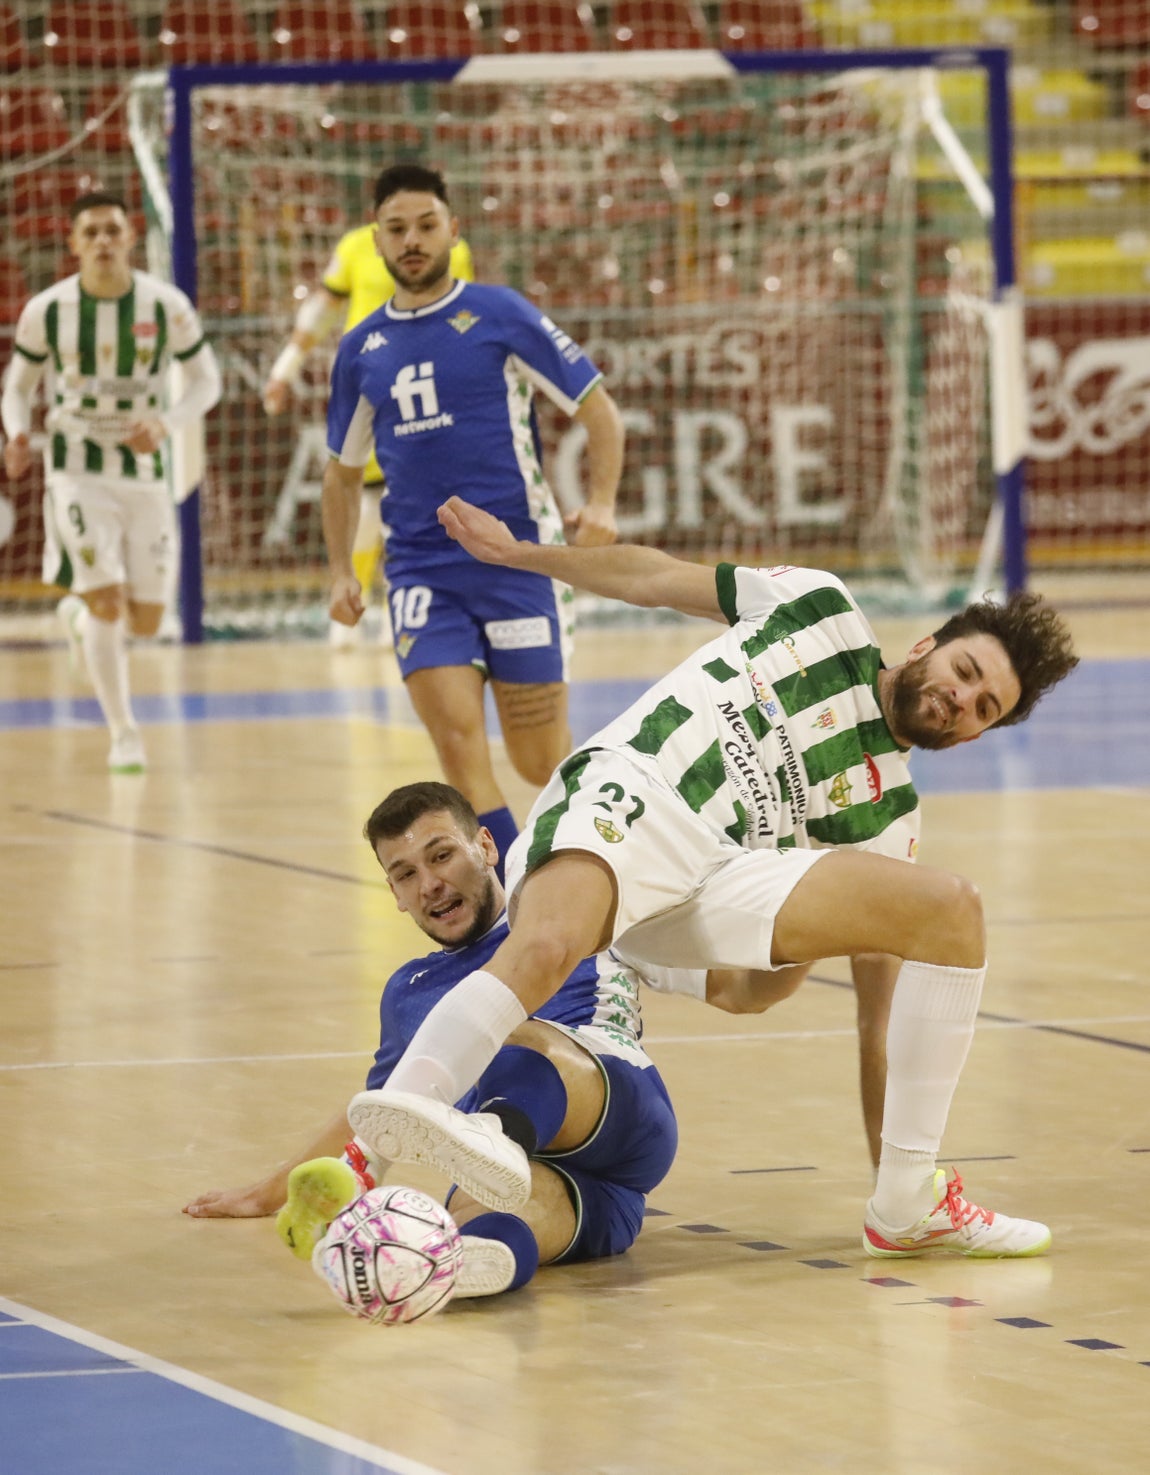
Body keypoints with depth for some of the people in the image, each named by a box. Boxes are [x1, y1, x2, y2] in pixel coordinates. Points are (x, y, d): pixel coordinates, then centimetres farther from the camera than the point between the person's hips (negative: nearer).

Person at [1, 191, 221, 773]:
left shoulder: (167, 305, -7)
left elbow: (206, 380, 3)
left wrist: (165, 423, -16)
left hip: (143, 469, 2)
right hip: (78, 470, -2)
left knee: (145, 619, 5)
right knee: (108, 601, -15)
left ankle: (77, 615, 41)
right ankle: (123, 735, -1)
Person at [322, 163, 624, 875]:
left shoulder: (498, 315, -1)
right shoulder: (362, 350, 10)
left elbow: (599, 408, 0)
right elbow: (344, 470, 23)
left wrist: (601, 505, -14)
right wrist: (341, 571, 12)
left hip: (519, 557, -3)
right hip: (422, 571, 3)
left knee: (542, 762, 1)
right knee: (459, 743, -14)